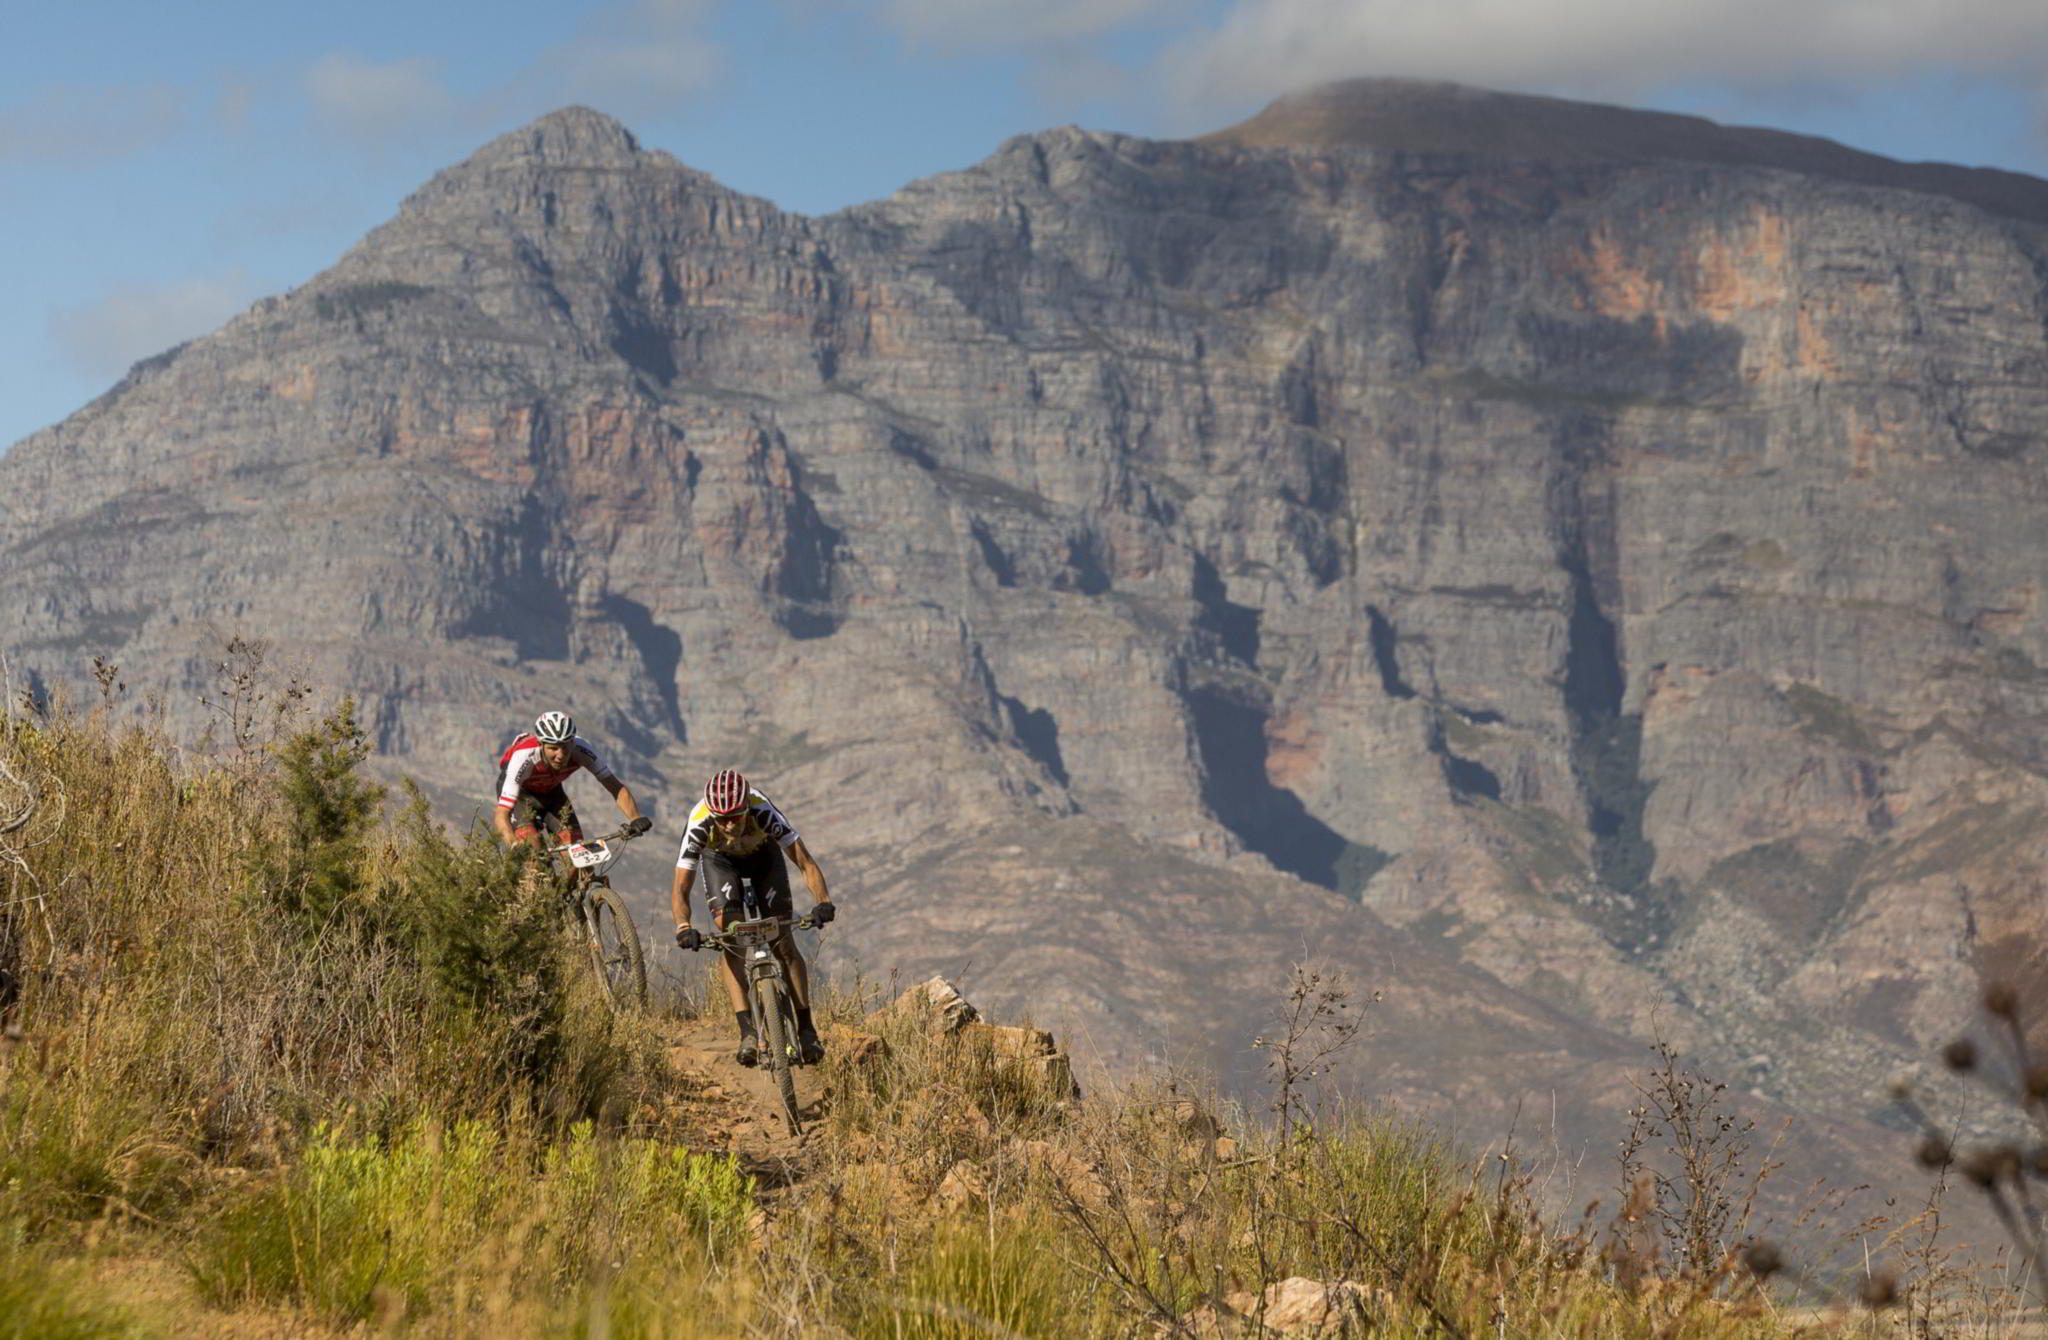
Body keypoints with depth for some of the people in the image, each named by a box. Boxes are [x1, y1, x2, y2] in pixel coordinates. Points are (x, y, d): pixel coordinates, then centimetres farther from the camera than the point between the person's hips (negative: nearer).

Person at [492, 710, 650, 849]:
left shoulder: (581, 749, -34)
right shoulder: (524, 758, -42)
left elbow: (616, 787, -27)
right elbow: (502, 815, -44)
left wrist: (635, 818, -45)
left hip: (551, 790, 3)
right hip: (521, 792, -3)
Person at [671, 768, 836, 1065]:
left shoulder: (763, 812, -41)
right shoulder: (699, 825, -39)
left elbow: (806, 862, -39)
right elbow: (680, 888, -38)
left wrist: (823, 902, -56)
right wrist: (684, 927, -57)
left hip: (763, 854, 0)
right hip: (720, 860, 0)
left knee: (783, 943, -8)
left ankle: (806, 1028, 3)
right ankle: (748, 1032, -19)